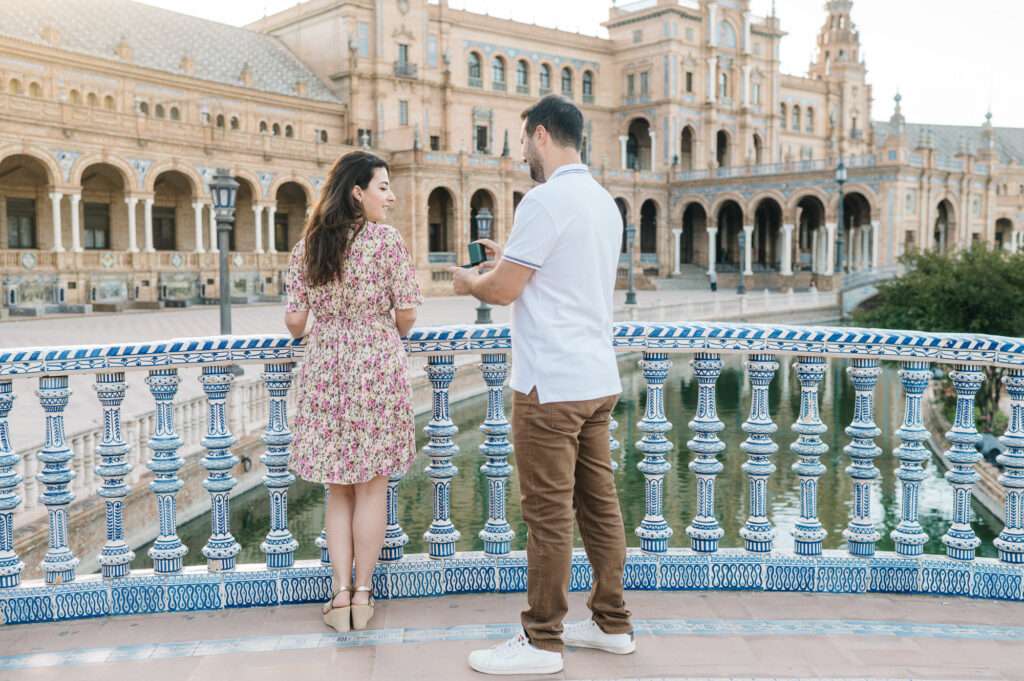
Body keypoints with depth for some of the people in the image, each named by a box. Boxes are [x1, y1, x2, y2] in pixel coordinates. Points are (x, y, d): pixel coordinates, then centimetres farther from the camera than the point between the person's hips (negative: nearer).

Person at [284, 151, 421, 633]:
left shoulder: (307, 244, 4)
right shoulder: (386, 238, -8)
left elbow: (294, 318, 2)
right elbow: (406, 312, -7)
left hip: (325, 368, 3)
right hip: (377, 367, -3)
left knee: (337, 488, 13)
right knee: (371, 485, 8)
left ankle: (339, 592, 14)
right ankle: (362, 594, 16)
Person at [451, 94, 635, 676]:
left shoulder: (547, 199, -13)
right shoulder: (604, 201, 14)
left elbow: (503, 291, -12)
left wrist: (469, 281, 8)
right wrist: (511, 261, 24)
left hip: (552, 385, -9)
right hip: (599, 380, 9)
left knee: (549, 515, -1)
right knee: (599, 504, 14)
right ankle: (612, 623, 24)